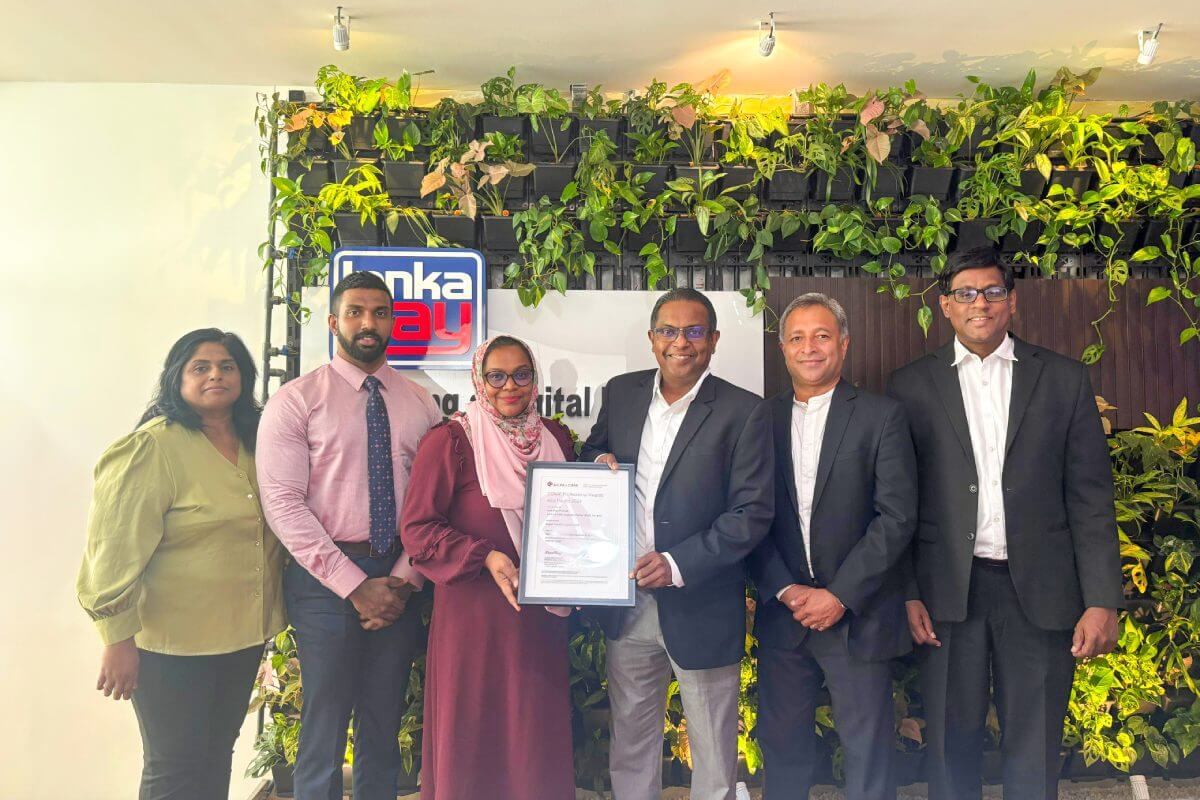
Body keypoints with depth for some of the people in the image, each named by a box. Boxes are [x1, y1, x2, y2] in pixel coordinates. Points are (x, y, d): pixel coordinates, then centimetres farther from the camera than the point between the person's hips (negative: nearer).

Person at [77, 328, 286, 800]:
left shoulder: (255, 443, 6)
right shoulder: (152, 447, -15)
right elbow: (116, 548, -17)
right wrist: (118, 639, -17)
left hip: (243, 633, 6)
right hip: (171, 641, -6)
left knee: (218, 754, 19)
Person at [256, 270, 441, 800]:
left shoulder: (420, 404, 7)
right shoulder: (295, 401, -3)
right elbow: (283, 503, -11)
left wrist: (405, 580, -8)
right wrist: (355, 586, -14)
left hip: (399, 580, 3)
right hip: (325, 577, -3)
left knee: (384, 727, 15)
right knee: (324, 726, 5)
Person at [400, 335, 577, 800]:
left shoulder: (555, 438, 8)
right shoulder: (450, 441, -7)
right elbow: (416, 528, -9)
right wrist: (485, 557, -20)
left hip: (542, 616, 4)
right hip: (474, 616, -4)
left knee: (539, 737, 12)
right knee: (472, 735, 8)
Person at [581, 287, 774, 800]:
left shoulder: (743, 412, -11)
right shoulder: (620, 393, 2)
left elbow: (752, 513, -13)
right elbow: (592, 452, 17)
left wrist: (678, 564, -20)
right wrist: (599, 461, -7)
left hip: (701, 608, -3)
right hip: (626, 604, 4)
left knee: (713, 757, 14)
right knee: (630, 743, 21)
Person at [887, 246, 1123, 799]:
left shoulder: (1064, 379, 5)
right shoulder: (911, 385, 3)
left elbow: (1090, 498, 2)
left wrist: (1102, 600, -3)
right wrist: (907, 594, -3)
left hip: (1039, 589, 1)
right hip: (949, 589, 0)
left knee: (1034, 751, 11)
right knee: (951, 746, 10)